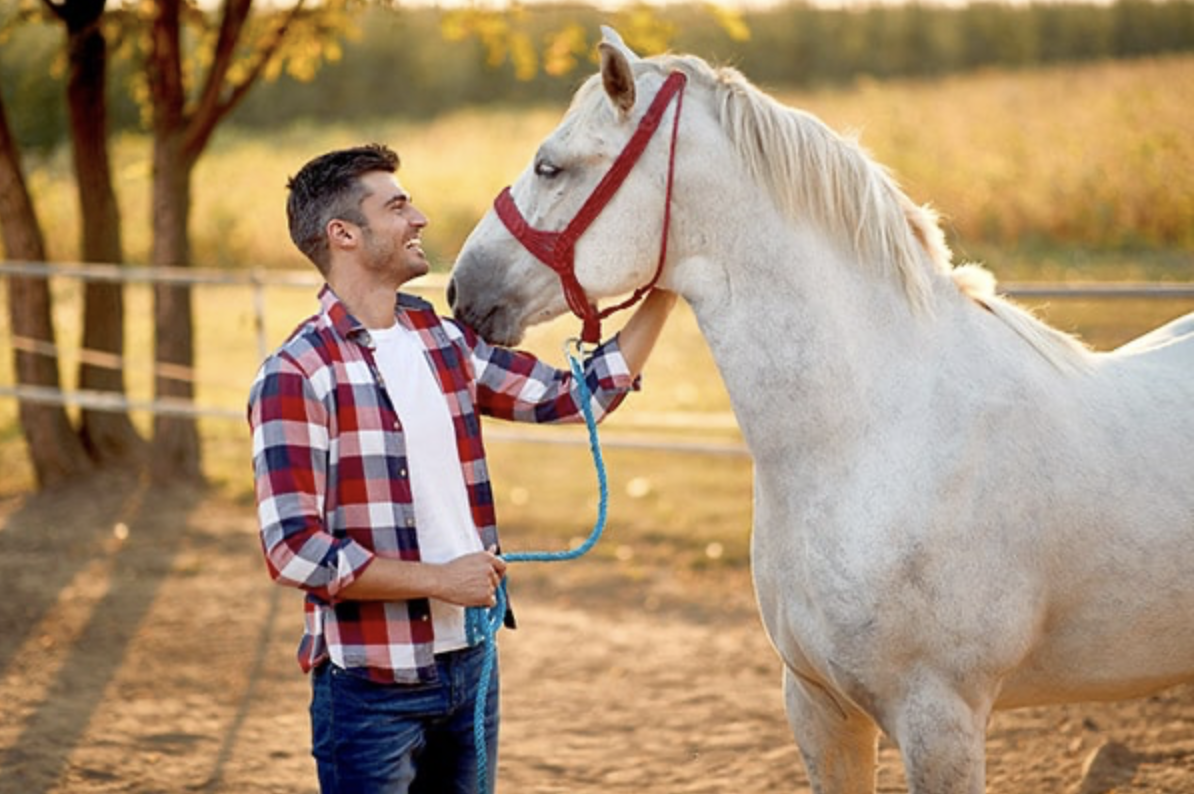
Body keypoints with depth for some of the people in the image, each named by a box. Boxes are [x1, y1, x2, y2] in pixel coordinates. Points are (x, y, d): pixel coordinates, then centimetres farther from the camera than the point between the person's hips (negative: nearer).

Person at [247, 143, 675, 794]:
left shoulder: (445, 343, 8)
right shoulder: (296, 374, -14)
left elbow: (578, 395, 12)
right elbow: (293, 549, -20)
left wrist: (662, 296, 6)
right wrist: (438, 579, -17)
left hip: (469, 664, 7)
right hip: (371, 684, -7)